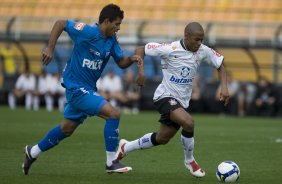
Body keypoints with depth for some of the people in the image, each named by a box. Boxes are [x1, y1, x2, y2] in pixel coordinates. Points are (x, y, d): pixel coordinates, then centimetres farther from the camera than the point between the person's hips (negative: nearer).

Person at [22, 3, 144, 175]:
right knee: (113, 113, -19)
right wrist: (50, 48, -15)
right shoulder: (87, 32, -19)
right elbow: (60, 23, -11)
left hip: (88, 88, 9)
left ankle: (33, 152, 38)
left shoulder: (111, 40, 3)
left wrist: (132, 59, -13)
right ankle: (111, 162, -12)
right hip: (77, 88, -9)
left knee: (67, 129, 21)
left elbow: (121, 62, 8)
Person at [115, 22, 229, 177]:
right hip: (165, 96, -7)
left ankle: (125, 147, 40)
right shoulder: (170, 49, -19)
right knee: (188, 122, -30)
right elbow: (141, 50, -10)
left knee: (162, 139, 17)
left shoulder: (203, 51, -6)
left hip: (182, 100, 7)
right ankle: (189, 161, -6)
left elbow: (220, 65, 7)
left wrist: (224, 87, -7)